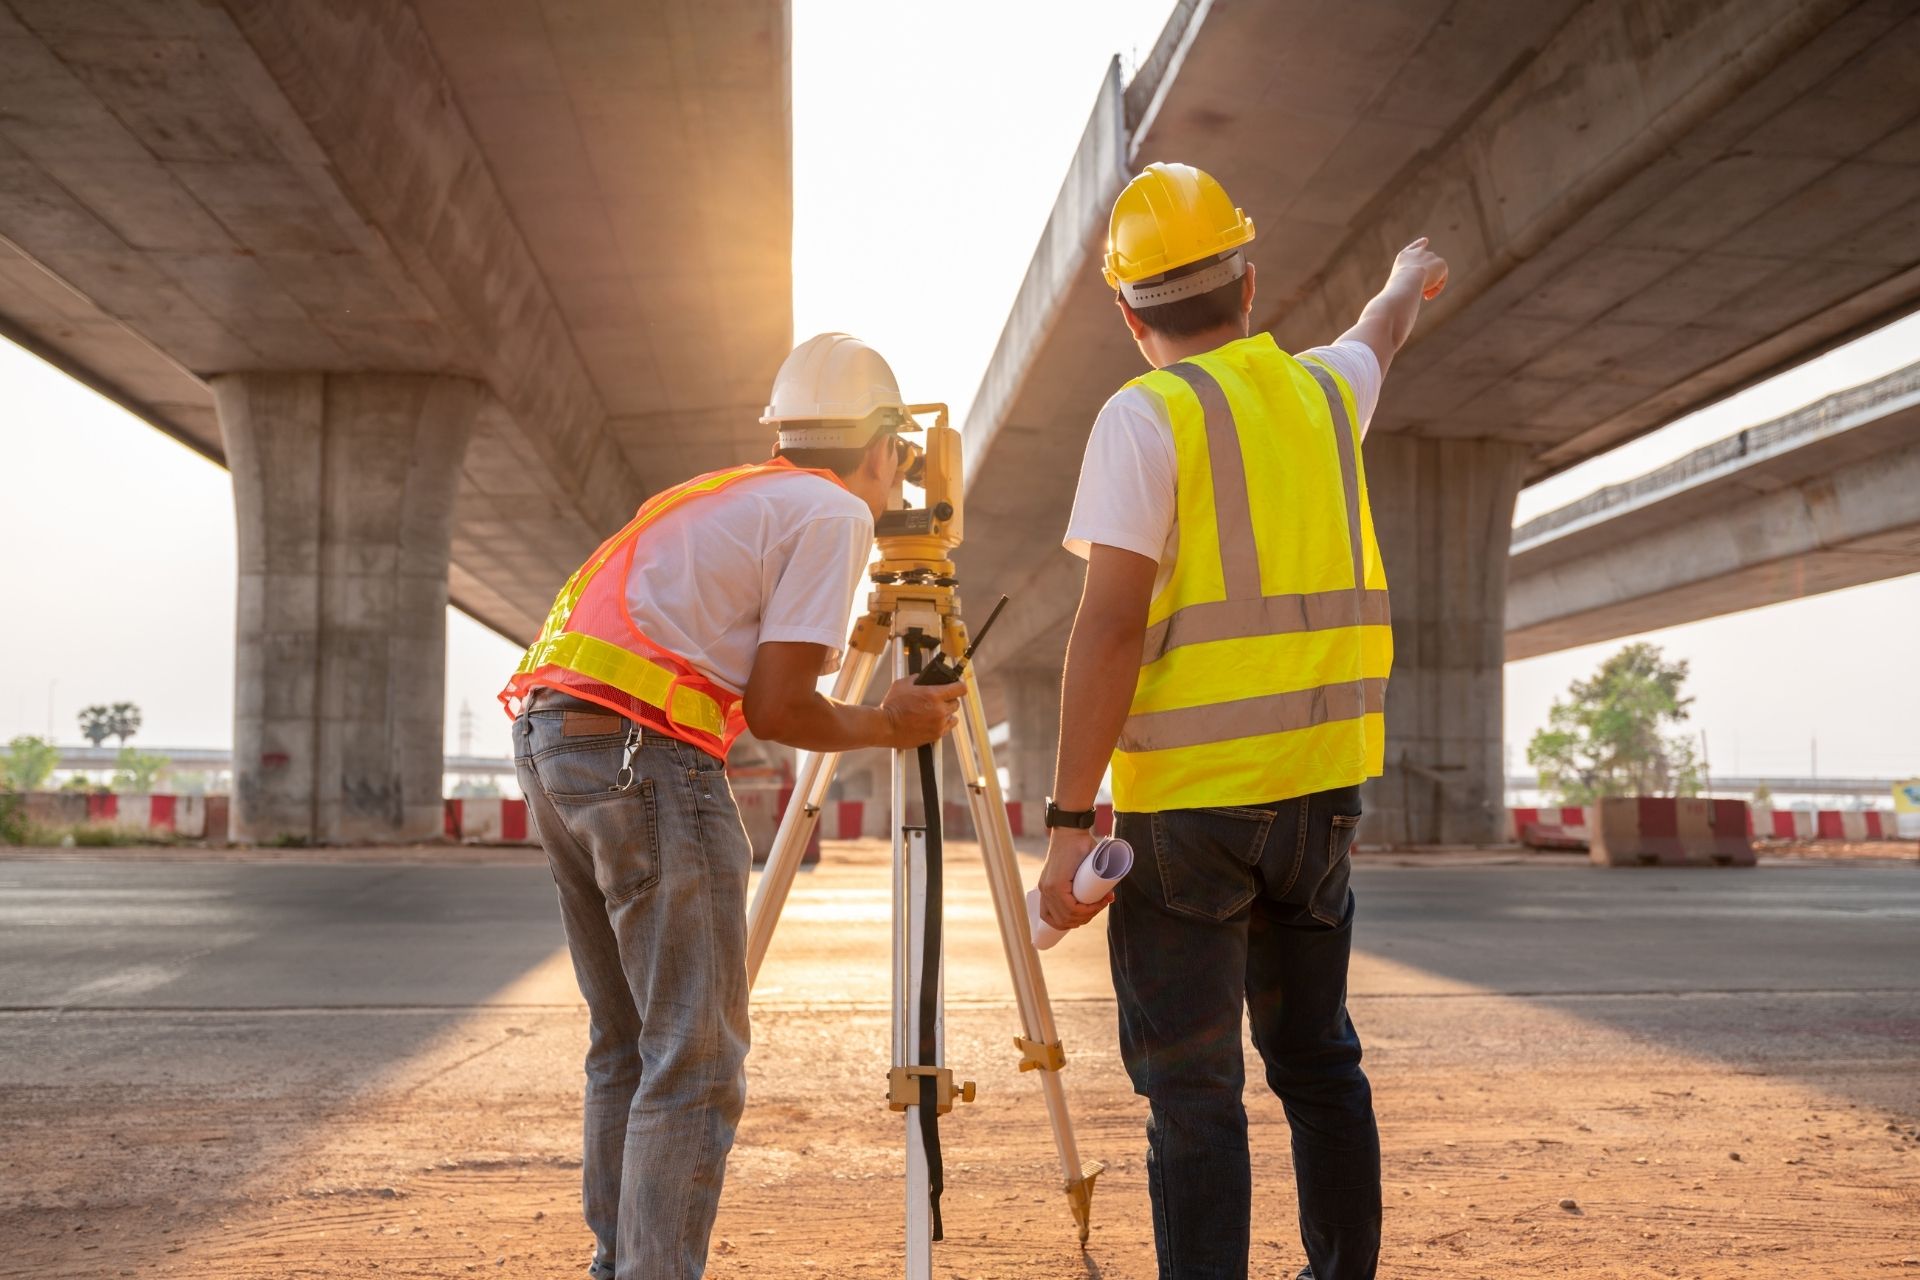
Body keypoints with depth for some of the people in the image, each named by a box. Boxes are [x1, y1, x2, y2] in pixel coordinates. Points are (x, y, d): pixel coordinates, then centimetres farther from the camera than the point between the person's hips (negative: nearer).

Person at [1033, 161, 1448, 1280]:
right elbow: (1379, 334, 35)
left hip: (1188, 802, -6)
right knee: (1318, 1060, 18)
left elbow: (1111, 623, -16)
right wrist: (1410, 278, 58)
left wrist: (1070, 821, -14)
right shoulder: (1324, 390, 10)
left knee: (1192, 1091, -1)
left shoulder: (1146, 416, -8)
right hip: (1320, 784, 6)